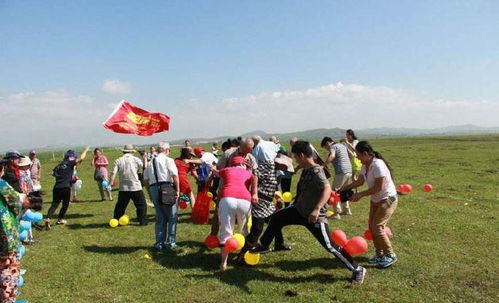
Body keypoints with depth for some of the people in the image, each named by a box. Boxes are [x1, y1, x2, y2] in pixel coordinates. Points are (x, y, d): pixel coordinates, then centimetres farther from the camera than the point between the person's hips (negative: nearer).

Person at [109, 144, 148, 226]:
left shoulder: (118, 161, 1)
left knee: (120, 206, 16)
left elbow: (113, 173, -7)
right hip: (136, 187, -2)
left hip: (123, 188, 3)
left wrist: (110, 184, -4)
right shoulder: (135, 159, -3)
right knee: (141, 205, 9)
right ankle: (143, 221, 8)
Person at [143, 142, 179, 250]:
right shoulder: (168, 160, -1)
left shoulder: (150, 162, 17)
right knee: (172, 217, 7)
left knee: (160, 218, 15)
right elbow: (174, 175, -13)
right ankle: (170, 242, 10)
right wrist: (177, 190, -9)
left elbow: (145, 180, 16)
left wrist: (150, 193, 22)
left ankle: (159, 243, 20)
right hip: (167, 188, -5)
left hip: (154, 189, 5)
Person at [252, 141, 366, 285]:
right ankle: (264, 246, 34)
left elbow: (327, 189, -37)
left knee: (330, 246, -4)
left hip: (315, 217, -9)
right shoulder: (305, 170, 4)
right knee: (276, 218, 14)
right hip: (300, 210, 9)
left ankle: (357, 270, 14)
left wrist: (317, 209, -48)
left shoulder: (316, 172, -23)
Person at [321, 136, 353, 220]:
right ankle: (347, 210, 30)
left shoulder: (333, 147, -6)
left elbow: (332, 156, -28)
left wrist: (323, 165, -28)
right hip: (349, 171, 9)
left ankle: (337, 214, -3)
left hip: (341, 172, -9)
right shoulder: (342, 145, 20)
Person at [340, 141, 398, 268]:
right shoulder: (365, 166, 0)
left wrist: (360, 194, -22)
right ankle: (380, 255, 24)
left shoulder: (378, 165, -27)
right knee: (372, 227, 10)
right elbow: (359, 181, 7)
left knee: (377, 227, -10)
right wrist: (345, 188, -5)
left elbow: (379, 187, -27)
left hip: (387, 200, -9)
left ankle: (390, 255, 7)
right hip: (375, 200, 9)